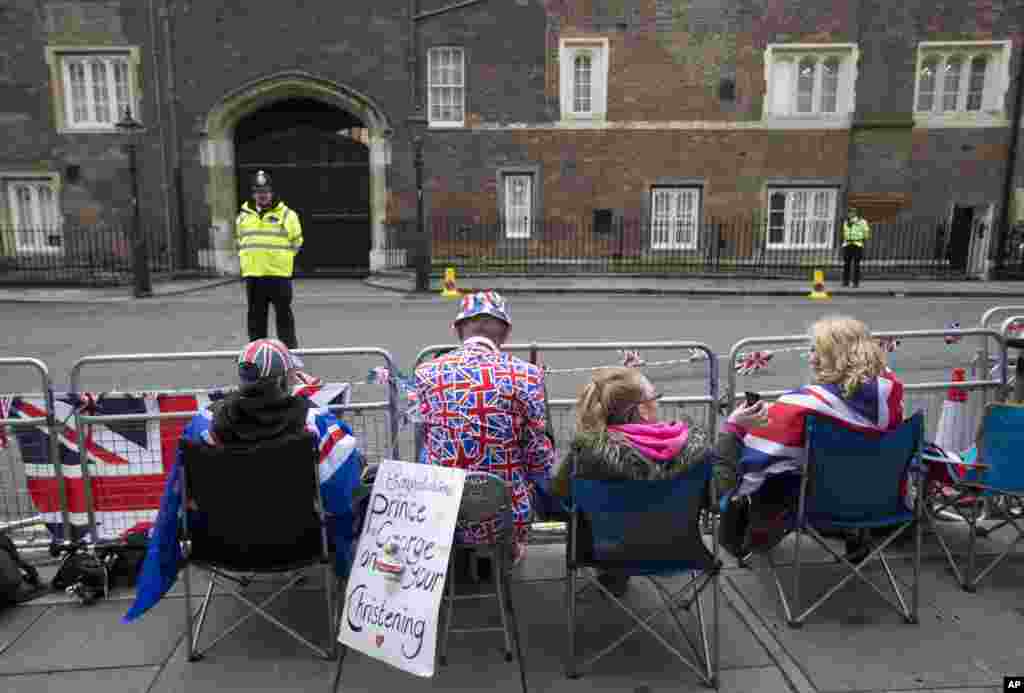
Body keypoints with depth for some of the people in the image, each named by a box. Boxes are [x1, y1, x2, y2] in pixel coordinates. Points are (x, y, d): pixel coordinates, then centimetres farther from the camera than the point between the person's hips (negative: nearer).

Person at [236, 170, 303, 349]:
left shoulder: (287, 214, 0)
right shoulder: (243, 216, 12)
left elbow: (296, 241, 6)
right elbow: (240, 241, 24)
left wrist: (284, 258, 3)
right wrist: (246, 259, 13)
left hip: (280, 274, -4)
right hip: (252, 275, 4)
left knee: (284, 314, 1)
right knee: (256, 315, 10)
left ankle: (289, 348, 10)